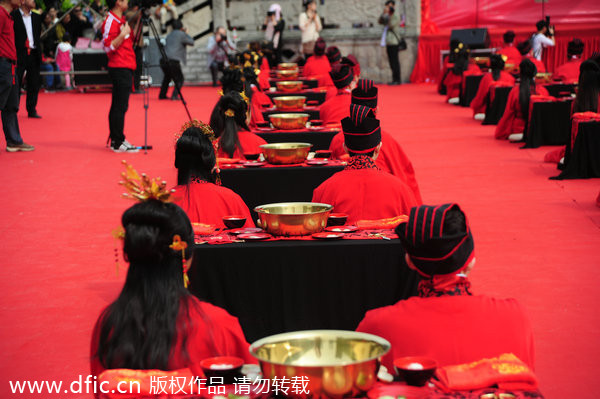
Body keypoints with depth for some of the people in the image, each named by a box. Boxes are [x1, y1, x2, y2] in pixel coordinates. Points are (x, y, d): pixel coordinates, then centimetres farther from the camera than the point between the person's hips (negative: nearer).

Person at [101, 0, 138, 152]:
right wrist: (123, 34, -23)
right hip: (119, 69, -10)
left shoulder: (121, 20, 16)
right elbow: (108, 46, -20)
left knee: (118, 106, 12)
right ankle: (118, 143, -7)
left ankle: (116, 140, 17)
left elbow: (131, 41, 26)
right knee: (120, 106, -9)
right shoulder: (110, 21, -13)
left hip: (126, 68, 10)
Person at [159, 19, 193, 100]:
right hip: (173, 61, -7)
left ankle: (162, 95, 28)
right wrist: (185, 33, 23)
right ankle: (175, 95, -8)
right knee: (179, 79, 7)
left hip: (163, 60, 7)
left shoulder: (169, 35, 22)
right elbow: (191, 42, 11)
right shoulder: (181, 34, 2)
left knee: (167, 76, 28)